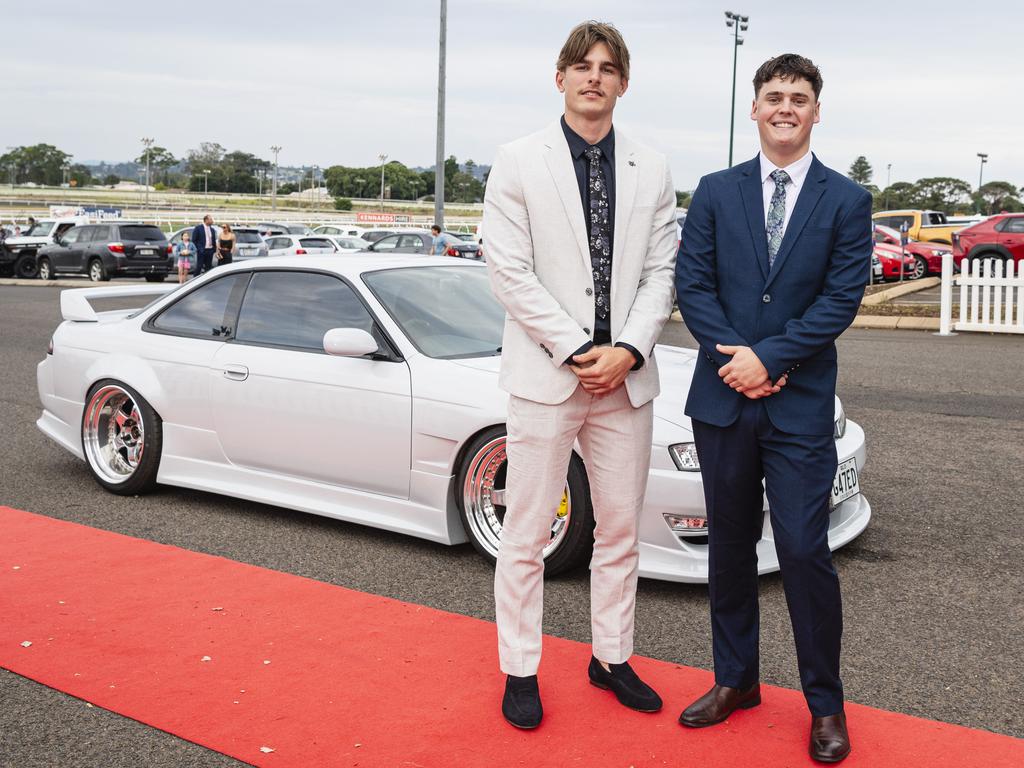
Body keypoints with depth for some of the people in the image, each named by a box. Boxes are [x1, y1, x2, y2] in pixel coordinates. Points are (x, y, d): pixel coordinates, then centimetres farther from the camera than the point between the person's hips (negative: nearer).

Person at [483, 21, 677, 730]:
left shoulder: (652, 171, 9)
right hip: (546, 375, -3)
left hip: (627, 375, 4)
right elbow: (511, 272, -7)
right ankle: (521, 671, 17)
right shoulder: (519, 163, -1)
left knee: (621, 529, 12)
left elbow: (661, 273, 6)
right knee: (527, 534, 3)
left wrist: (628, 350, -9)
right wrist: (575, 352, -13)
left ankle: (612, 658, 28)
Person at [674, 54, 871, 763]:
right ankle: (736, 680, 28)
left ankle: (826, 704, 12)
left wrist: (768, 357, -14)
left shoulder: (846, 201, 2)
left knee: (805, 551, -5)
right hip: (723, 399, 3)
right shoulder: (716, 193, 7)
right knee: (730, 545, 12)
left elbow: (842, 299, -6)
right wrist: (735, 359, -11)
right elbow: (693, 284, 1)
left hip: (800, 407, -2)